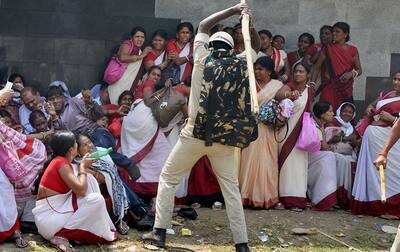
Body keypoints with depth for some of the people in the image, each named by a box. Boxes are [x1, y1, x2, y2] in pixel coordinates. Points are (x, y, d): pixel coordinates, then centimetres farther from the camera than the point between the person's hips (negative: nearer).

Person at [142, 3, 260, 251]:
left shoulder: (202, 59, 2)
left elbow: (203, 26, 16)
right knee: (231, 188, 8)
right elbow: (256, 45, 23)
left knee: (168, 178, 12)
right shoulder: (239, 65, 5)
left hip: (195, 133, -1)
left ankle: (160, 232, 8)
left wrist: (232, 10, 17)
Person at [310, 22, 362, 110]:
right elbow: (317, 67, 3)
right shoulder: (328, 49, 5)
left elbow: (359, 70, 7)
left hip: (346, 90, 2)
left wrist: (351, 74, -14)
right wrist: (312, 82, -10)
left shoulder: (353, 50, 9)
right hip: (330, 89, -2)